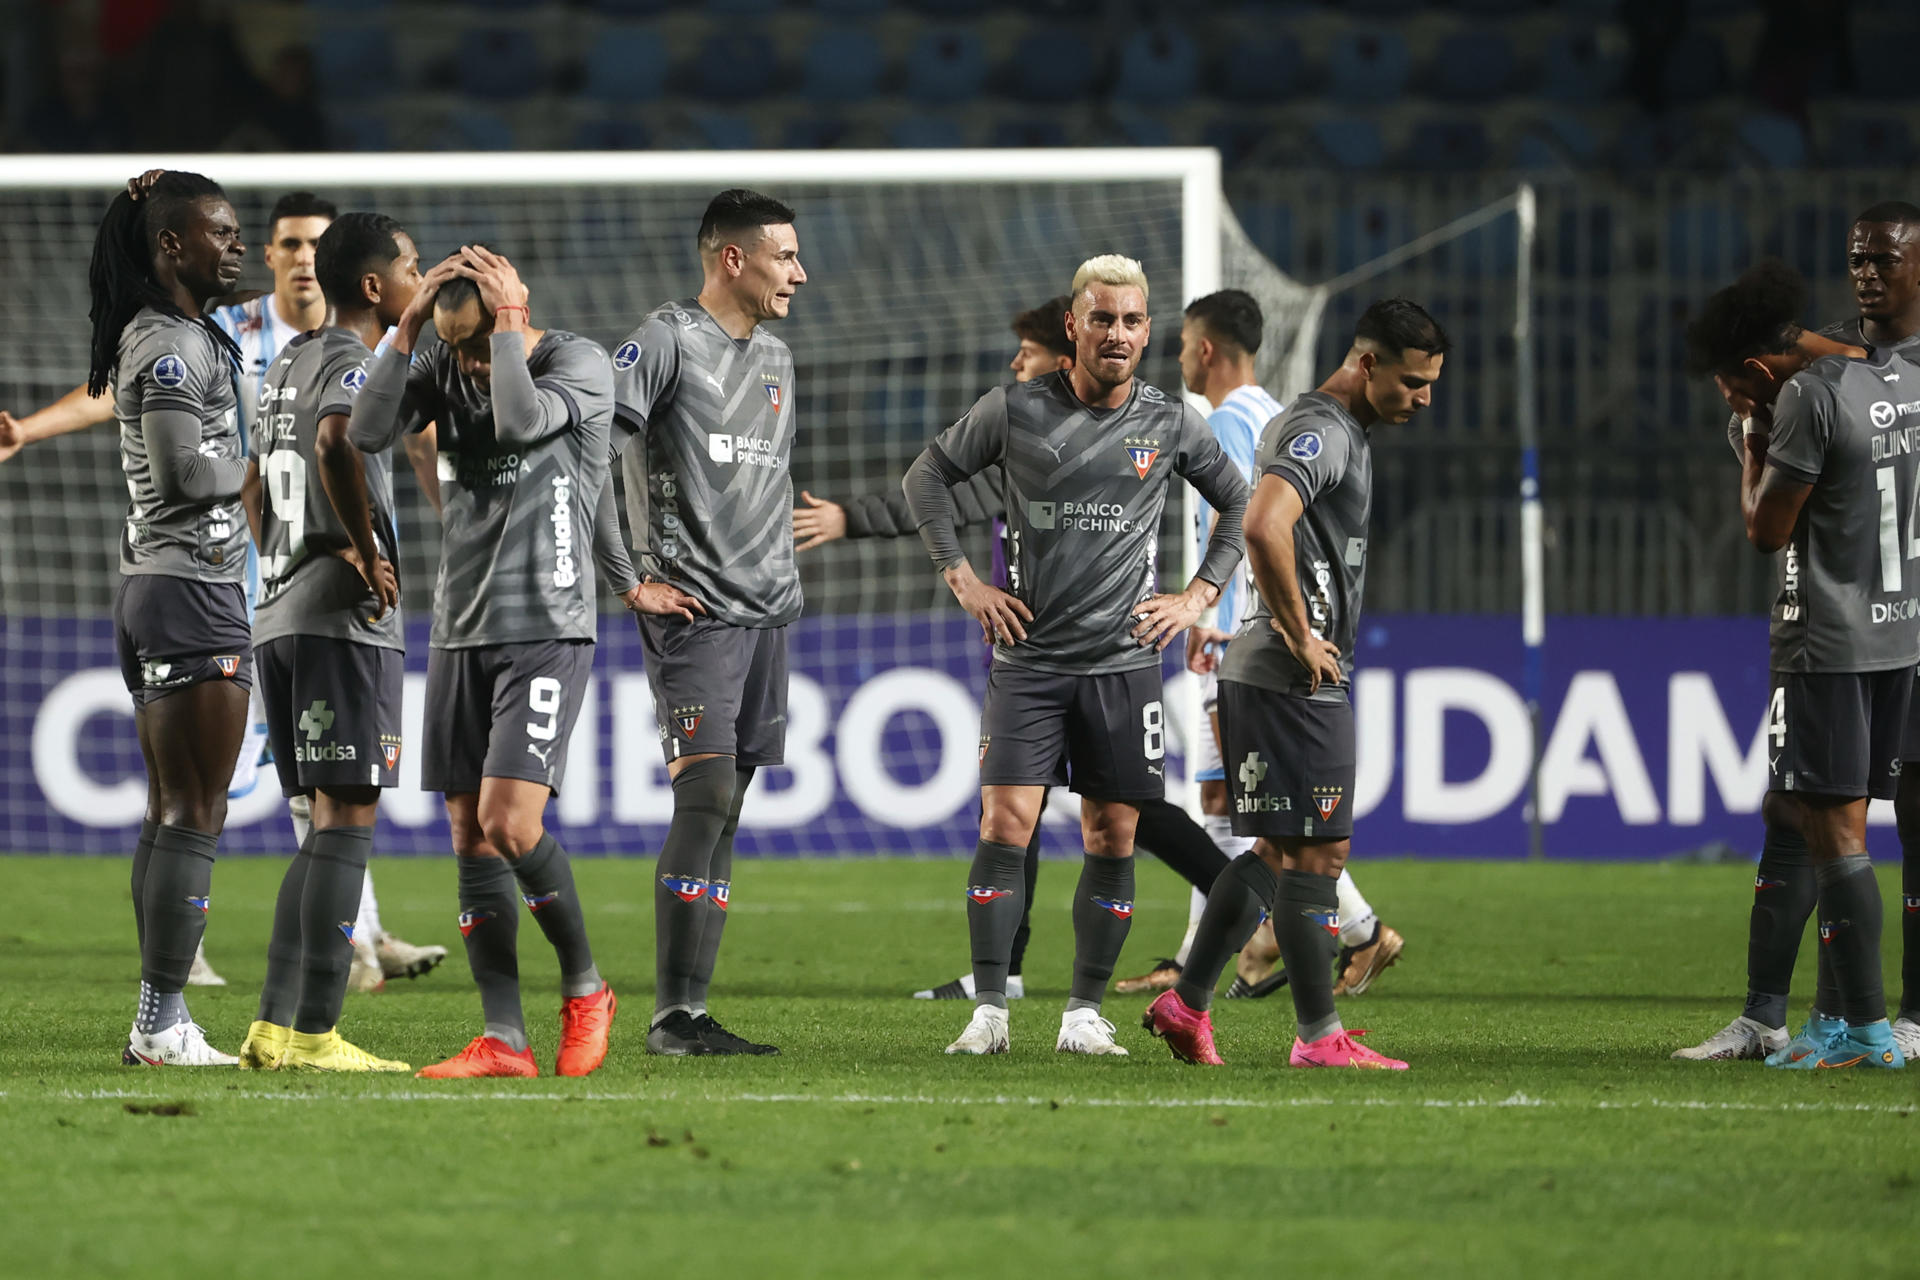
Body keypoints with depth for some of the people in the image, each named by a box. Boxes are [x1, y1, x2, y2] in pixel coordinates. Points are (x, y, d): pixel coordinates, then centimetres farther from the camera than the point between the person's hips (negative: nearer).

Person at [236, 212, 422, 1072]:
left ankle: (273, 1026, 7)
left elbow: (256, 491, 28)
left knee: (328, 822, 12)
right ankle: (314, 1033, -11)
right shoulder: (357, 365, -10)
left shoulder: (286, 368, 19)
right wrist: (367, 554, -21)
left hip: (278, 615, 9)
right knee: (348, 819, -8)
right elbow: (337, 445, -31)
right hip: (345, 621, -9)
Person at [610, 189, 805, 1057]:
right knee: (706, 796, -14)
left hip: (767, 610, 8)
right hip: (694, 610, -8)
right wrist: (631, 573, -16)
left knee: (723, 817, 6)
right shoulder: (667, 341, -7)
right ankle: (672, 1016, -12)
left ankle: (690, 1014, 7)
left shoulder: (776, 359, 18)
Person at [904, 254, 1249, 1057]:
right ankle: (989, 1012, -6)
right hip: (1028, 657, -1)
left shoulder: (1171, 425, 4)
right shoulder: (1015, 411, -1)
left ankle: (1085, 1013, 9)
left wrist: (1199, 596, 9)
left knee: (1112, 839, 1)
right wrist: (962, 578, 4)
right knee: (1005, 825, -10)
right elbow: (927, 477, 11)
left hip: (1123, 660, 1)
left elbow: (1241, 504, 18)